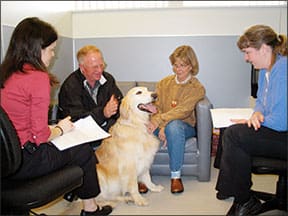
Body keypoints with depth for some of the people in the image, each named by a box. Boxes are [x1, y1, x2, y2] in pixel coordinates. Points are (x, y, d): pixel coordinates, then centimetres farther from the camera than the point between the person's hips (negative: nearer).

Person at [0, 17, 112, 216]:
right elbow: (40, 135, -20)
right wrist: (60, 129, -1)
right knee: (84, 151, 12)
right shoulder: (38, 78, -20)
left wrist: (52, 127, 9)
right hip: (25, 161, -8)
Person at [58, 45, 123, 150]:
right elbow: (75, 118, -20)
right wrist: (103, 113, -35)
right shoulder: (70, 86, -11)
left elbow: (121, 105, 4)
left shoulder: (108, 79, 7)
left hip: (109, 130, 5)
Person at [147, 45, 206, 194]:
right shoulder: (164, 83, 13)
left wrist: (158, 121, -29)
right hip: (161, 124, 3)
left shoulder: (197, 88, 0)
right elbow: (156, 108, 1)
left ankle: (176, 176, -27)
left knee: (174, 126, -39)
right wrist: (161, 127, -18)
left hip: (185, 126, -3)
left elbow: (182, 111, -16)